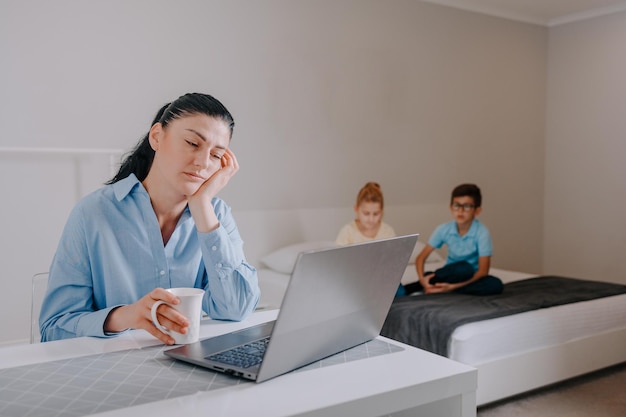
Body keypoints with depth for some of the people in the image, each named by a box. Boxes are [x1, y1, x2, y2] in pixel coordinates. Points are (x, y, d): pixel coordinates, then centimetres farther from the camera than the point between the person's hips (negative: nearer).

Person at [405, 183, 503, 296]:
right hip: (452, 272, -1)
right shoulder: (443, 229, -11)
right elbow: (421, 257, -7)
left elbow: (483, 271, -20)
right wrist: (422, 279, -26)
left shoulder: (482, 232, -18)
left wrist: (453, 286, -29)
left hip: (472, 277, 1)